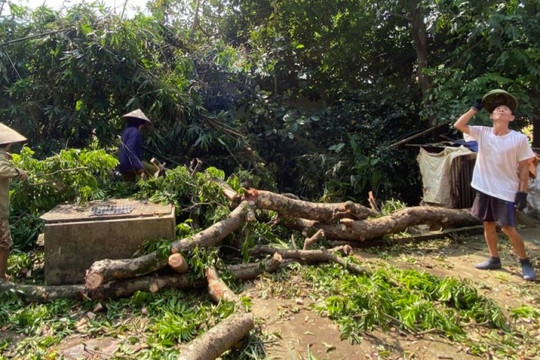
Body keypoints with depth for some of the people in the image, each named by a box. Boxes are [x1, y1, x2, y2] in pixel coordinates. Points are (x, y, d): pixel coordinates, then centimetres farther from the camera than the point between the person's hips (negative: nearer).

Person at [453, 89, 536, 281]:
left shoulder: (519, 139, -9)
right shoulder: (482, 133, 0)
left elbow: (523, 168, -5)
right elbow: (458, 125, -6)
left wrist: (522, 193, -9)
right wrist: (475, 108, -4)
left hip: (506, 192, -4)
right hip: (484, 189, 4)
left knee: (508, 228, -1)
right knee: (488, 224, 13)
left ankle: (525, 262, 21)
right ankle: (494, 259, 29)